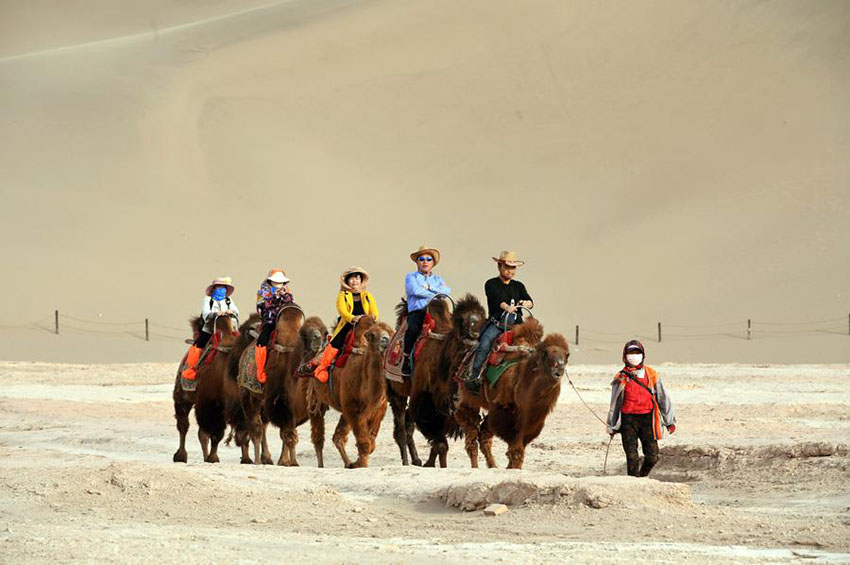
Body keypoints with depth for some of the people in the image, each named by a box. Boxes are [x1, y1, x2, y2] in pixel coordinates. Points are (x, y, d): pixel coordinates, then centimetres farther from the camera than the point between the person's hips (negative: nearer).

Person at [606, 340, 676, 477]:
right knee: (632, 457, -7)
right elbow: (614, 403, 14)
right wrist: (611, 426, 17)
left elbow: (663, 398, 12)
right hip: (628, 419, -1)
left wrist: (670, 421, 10)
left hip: (647, 418, 1)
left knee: (652, 457, -2)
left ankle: (642, 477, 22)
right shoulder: (621, 378, 5)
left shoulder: (652, 375, 8)